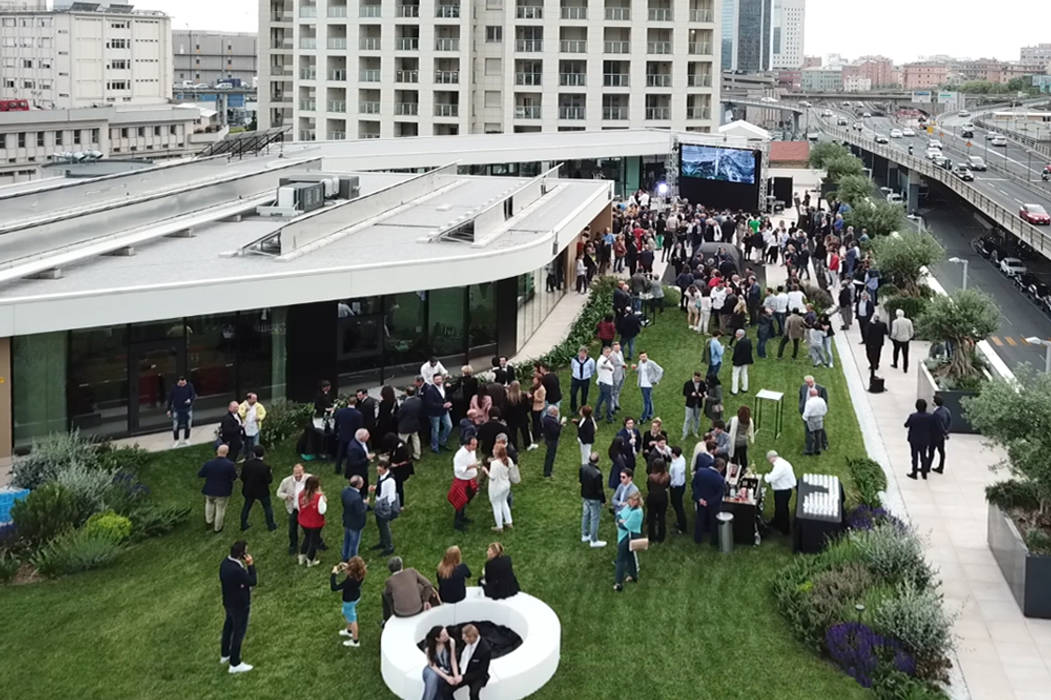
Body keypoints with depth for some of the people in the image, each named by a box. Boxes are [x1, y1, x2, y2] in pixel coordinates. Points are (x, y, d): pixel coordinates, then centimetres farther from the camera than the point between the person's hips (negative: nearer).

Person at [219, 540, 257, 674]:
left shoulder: (224, 563, -10)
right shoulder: (238, 571, -38)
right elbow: (253, 581, -24)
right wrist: (251, 565, -24)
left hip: (228, 601, 8)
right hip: (240, 606, -8)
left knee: (228, 626, 27)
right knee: (239, 632, 10)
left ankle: (224, 655, 48)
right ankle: (235, 664, 25)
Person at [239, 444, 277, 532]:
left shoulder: (247, 463, -18)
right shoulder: (265, 467, -26)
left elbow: (242, 477, -10)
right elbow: (269, 480, -19)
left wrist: (247, 483, 10)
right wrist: (270, 473, 0)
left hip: (249, 491, 2)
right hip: (262, 491, -2)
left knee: (246, 507, 22)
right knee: (267, 507, 18)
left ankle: (243, 525, 32)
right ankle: (271, 526, 29)